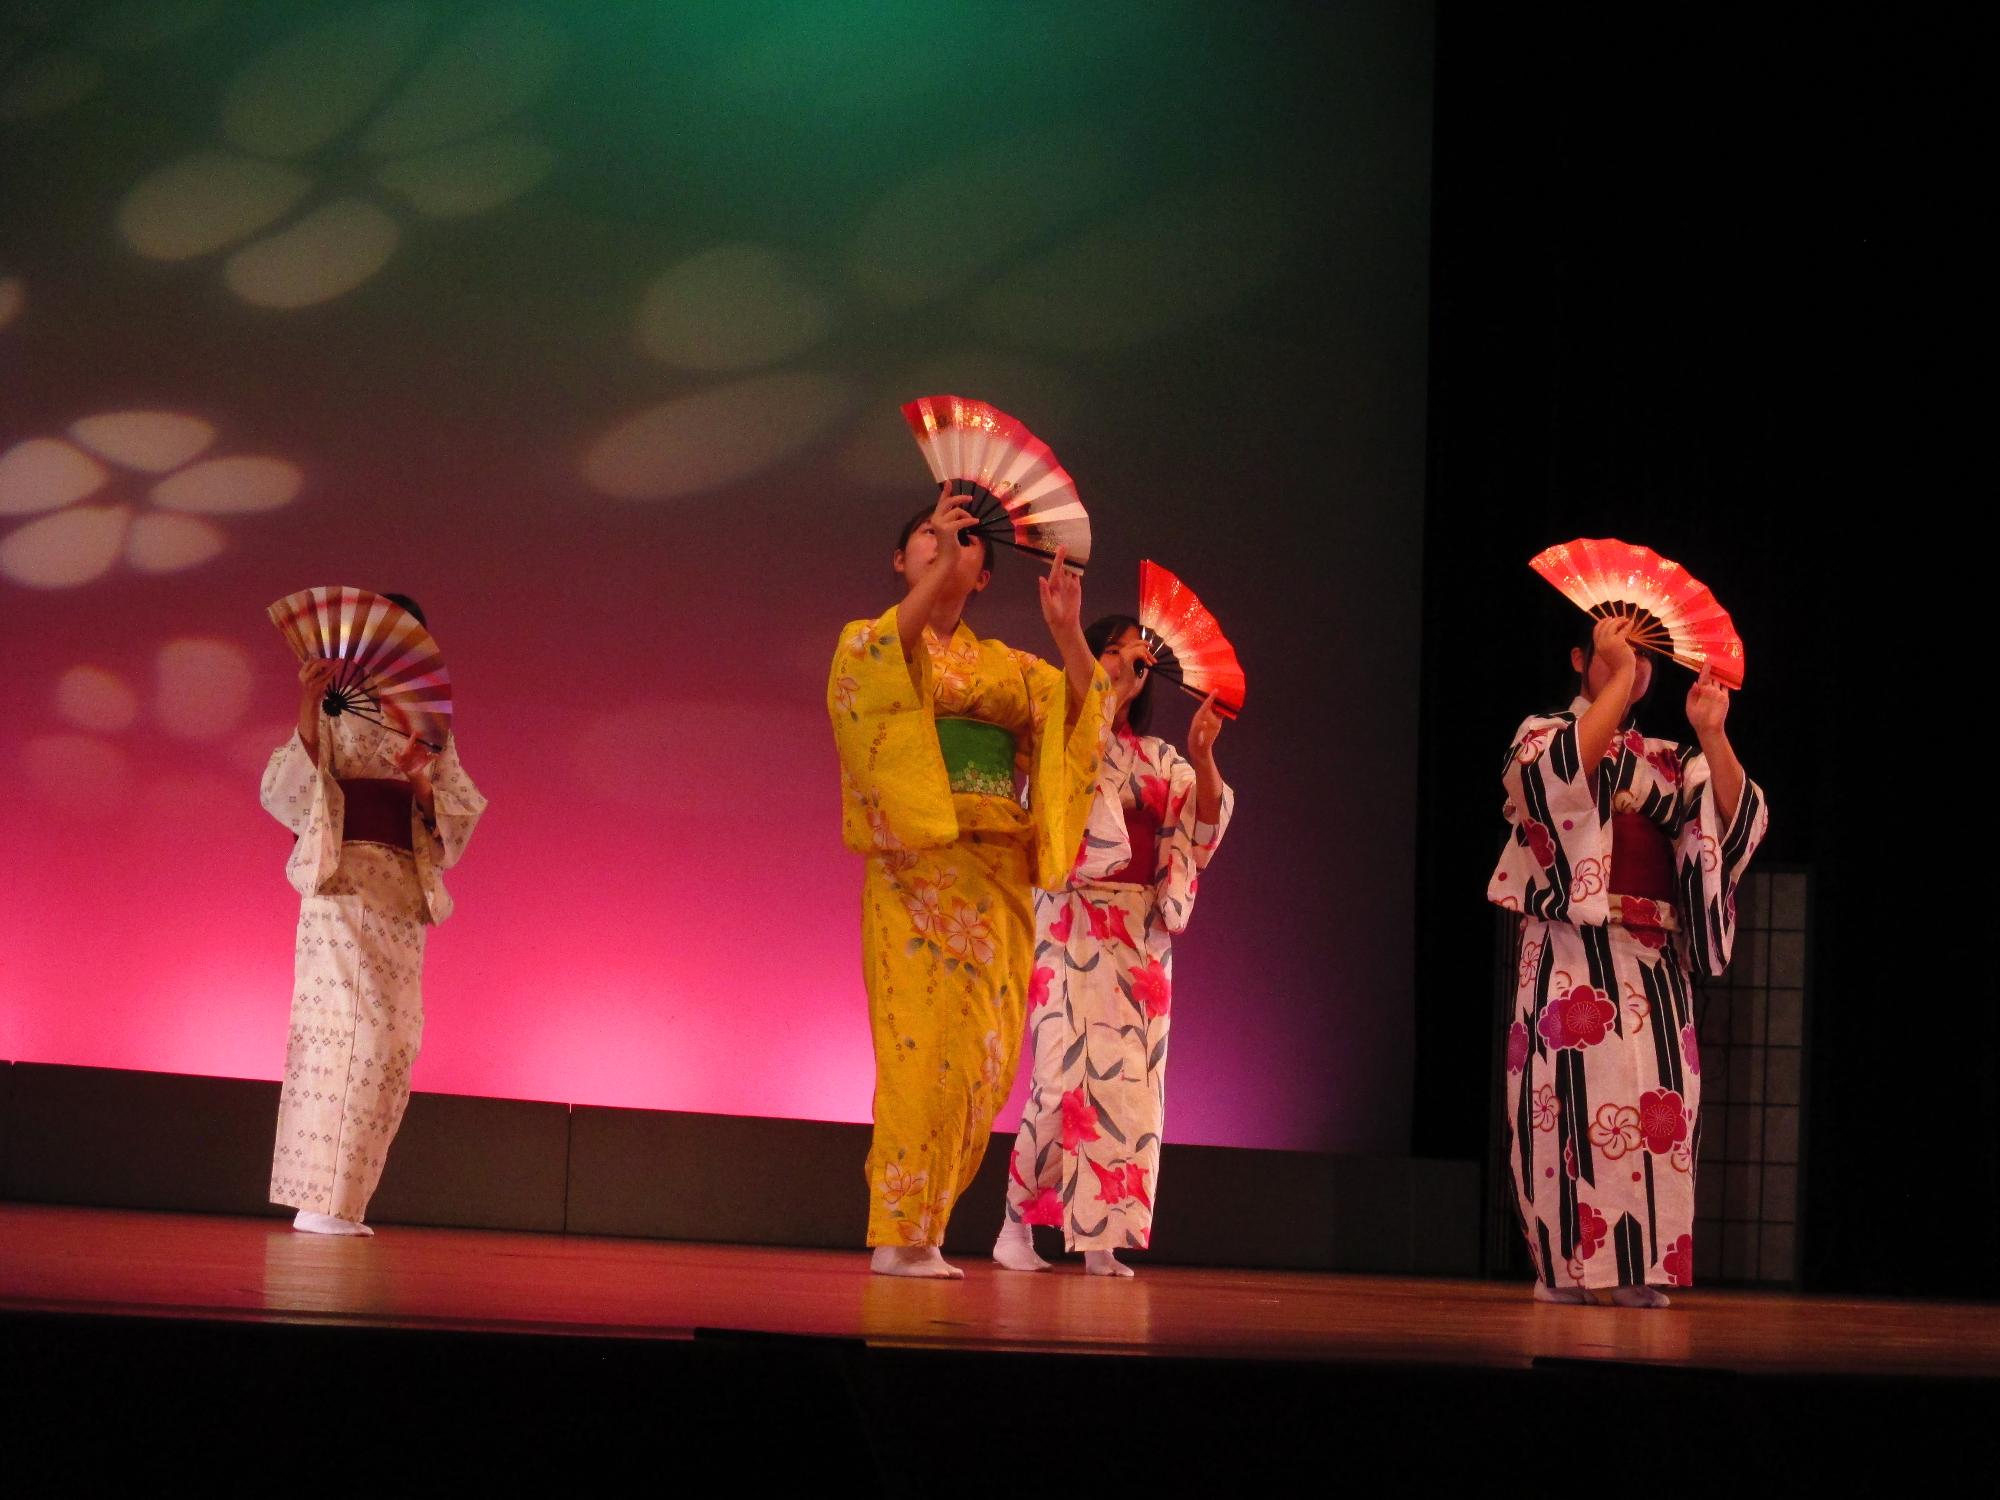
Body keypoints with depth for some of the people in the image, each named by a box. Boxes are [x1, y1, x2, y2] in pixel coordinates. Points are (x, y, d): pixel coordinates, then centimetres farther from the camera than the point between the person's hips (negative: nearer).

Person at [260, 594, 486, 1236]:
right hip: (341, 881, -5)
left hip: (404, 893, 5)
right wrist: (306, 713, -17)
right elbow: (284, 790, -5)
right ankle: (321, 1199, -15)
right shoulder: (331, 714, 6)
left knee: (391, 1040, 2)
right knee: (349, 1024, -15)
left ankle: (334, 1199, 8)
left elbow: (460, 815, 9)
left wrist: (418, 780, -11)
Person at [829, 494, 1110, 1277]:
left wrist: (1067, 631, -10)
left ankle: (921, 1226, 9)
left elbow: (1082, 708, 6)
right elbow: (878, 659, -15)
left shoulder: (1005, 664, 20)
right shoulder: (870, 640, 9)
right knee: (924, 1038, -13)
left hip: (997, 874, 5)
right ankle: (899, 1233, -9)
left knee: (982, 1051, 0)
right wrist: (935, 574, -25)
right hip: (917, 866, -5)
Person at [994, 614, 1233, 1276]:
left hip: (1143, 930, 4)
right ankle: (1016, 1224, -4)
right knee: (1068, 1071, -13)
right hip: (1074, 921, -4)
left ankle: (1100, 1238, 1)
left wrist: (1202, 757, -12)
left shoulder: (1162, 760, 18)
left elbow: (1205, 826, 3)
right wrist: (1108, 687, -17)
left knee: (1132, 1076, -2)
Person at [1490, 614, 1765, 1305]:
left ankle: (1638, 1270, -3)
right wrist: (1618, 676, -13)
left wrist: (1712, 736, -8)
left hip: (1657, 962, 4)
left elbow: (1737, 819, 4)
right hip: (1576, 955, -4)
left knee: (1658, 1106, -5)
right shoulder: (1543, 735, 9)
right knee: (1579, 1093, -12)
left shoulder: (1671, 760, 19)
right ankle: (1568, 1267, -8)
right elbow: (1569, 768, -16)